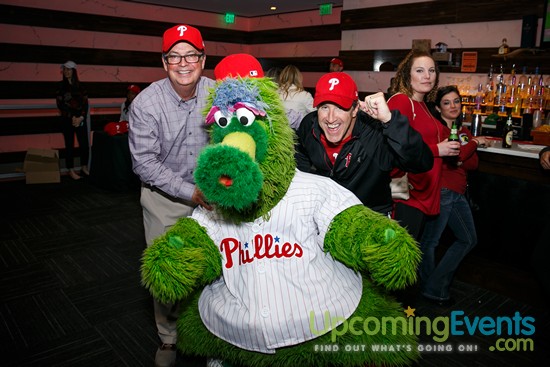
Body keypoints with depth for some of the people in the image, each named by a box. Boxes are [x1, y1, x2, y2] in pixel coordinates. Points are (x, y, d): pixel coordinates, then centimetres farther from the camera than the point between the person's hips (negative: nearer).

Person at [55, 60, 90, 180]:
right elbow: (60, 104, -3)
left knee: (84, 144, -2)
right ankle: (71, 171, 7)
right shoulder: (61, 85, 3)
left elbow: (85, 103, 4)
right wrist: (72, 117, -10)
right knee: (69, 145, 0)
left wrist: (81, 117, -9)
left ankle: (84, 167, 14)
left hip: (80, 119, 2)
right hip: (67, 119, -2)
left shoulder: (80, 86, 8)